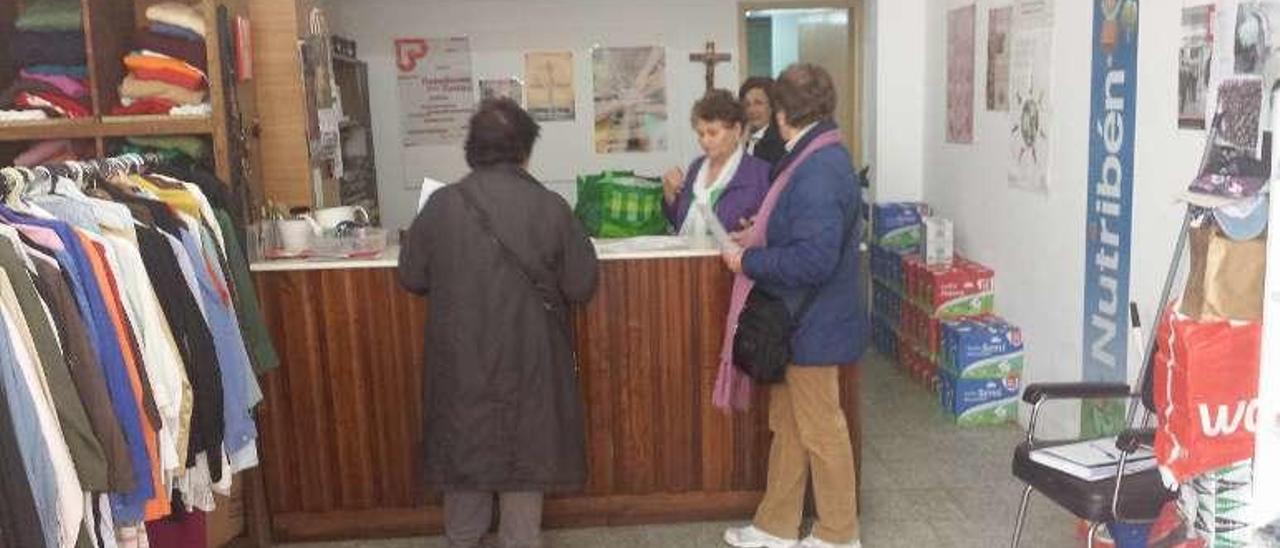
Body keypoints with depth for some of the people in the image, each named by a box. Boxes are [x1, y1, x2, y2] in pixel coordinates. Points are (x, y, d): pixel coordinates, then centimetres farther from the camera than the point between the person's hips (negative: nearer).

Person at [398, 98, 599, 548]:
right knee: (526, 451, 14)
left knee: (465, 447, 19)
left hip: (461, 359, 2)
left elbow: (411, 278, 2)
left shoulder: (441, 205, -8)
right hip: (527, 359, -2)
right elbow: (581, 287, -6)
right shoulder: (549, 207, -11)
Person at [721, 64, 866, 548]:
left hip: (814, 326, -10)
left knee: (820, 431, 6)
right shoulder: (817, 158, 7)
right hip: (798, 321, 10)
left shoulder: (819, 171, -25)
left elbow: (814, 259, -30)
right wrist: (761, 234, 9)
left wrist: (748, 262, -19)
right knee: (787, 425, 18)